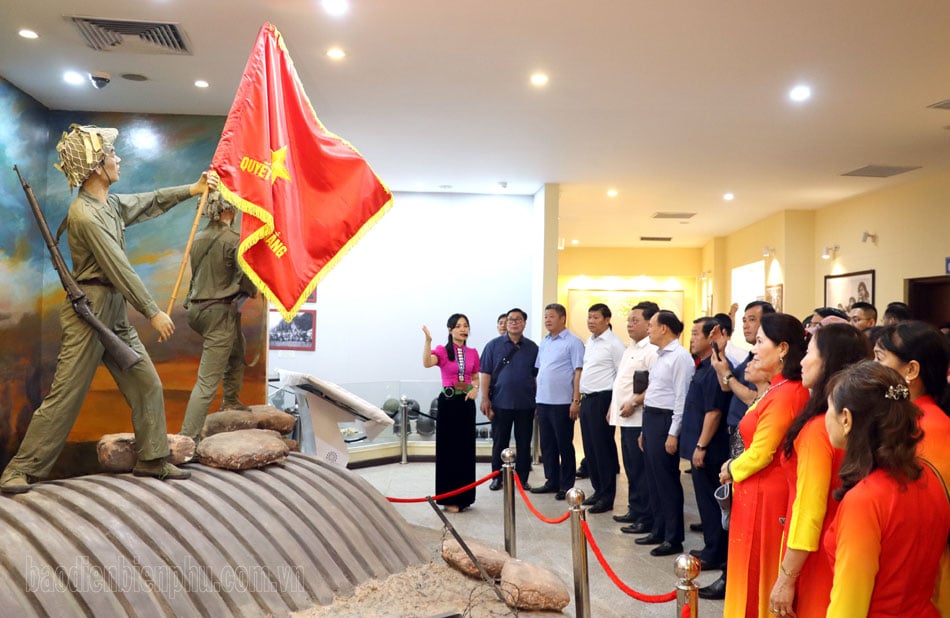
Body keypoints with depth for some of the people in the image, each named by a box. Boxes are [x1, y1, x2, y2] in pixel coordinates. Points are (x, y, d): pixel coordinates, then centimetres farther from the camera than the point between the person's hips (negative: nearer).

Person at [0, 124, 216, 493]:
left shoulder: (111, 204, 8)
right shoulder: (85, 215, -18)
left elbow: (150, 201, 26)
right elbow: (120, 270, -19)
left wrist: (192, 189, 24)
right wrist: (153, 313, -16)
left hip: (116, 316, 9)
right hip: (90, 312, -9)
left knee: (148, 386, 8)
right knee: (65, 397, -4)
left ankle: (151, 460, 17)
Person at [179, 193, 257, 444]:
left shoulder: (198, 238, 5)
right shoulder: (234, 240, -14)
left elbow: (199, 273, 13)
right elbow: (247, 279, -17)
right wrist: (252, 291, 6)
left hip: (197, 308, 8)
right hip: (220, 312, -8)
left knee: (237, 350, 33)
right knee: (208, 380, -5)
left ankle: (231, 401, 47)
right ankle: (187, 438, -5)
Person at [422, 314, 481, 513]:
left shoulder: (473, 353, 7)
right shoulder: (442, 351, -6)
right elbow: (427, 363, -26)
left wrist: (475, 388, -4)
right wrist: (428, 340, -35)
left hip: (467, 402, 4)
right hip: (448, 401, -4)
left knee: (466, 448, 9)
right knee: (449, 448, 0)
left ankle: (464, 497, 21)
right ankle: (449, 498, 8)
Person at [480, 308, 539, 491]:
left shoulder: (532, 347, 7)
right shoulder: (494, 345, 1)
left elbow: (537, 376, 9)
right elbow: (485, 373, -2)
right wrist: (485, 399, -8)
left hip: (526, 404, 2)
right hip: (501, 403, -1)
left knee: (524, 443, 8)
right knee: (500, 442, 7)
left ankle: (523, 478, 18)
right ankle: (497, 477, 18)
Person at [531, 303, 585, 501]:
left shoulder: (573, 342, -7)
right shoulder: (544, 343, 14)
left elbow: (578, 372, -11)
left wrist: (576, 400, -16)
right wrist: (536, 398, 13)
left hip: (562, 403, -7)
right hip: (543, 402, 7)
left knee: (564, 445, 2)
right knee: (547, 444, 13)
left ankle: (566, 485, 13)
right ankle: (552, 481, 24)